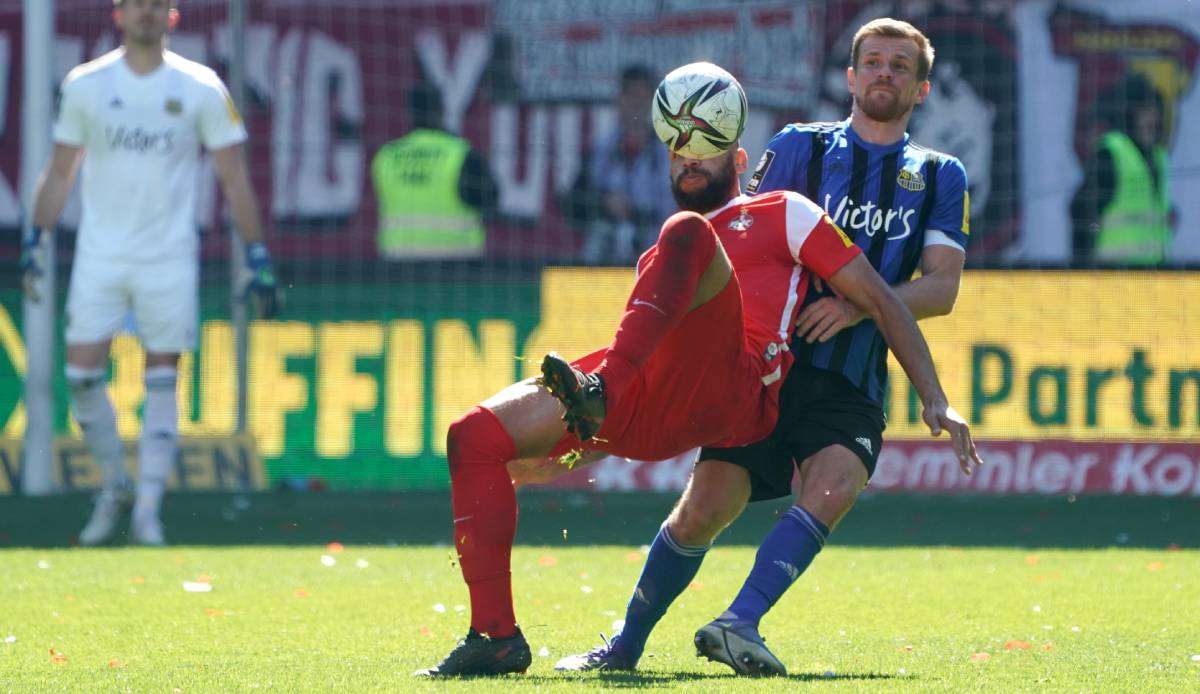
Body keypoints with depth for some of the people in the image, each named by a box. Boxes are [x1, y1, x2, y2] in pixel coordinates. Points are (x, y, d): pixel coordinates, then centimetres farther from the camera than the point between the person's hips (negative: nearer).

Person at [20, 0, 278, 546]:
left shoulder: (201, 89, -1)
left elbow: (233, 177, 2)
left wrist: (256, 255, -3)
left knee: (161, 379, 0)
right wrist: (35, 240, 5)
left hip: (169, 258, -1)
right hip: (98, 254, 1)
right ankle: (113, 484, 16)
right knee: (82, 373, -5)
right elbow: (59, 173, 11)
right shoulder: (85, 85, 4)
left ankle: (148, 508, 6)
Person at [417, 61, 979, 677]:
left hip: (726, 389, -6)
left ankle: (601, 391, -44)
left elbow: (879, 300, 16)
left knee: (686, 231, -29)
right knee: (473, 435, -11)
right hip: (645, 409, 6)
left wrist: (934, 398, 6)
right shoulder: (658, 257, 38)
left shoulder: (781, 215, 23)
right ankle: (495, 636, -17)